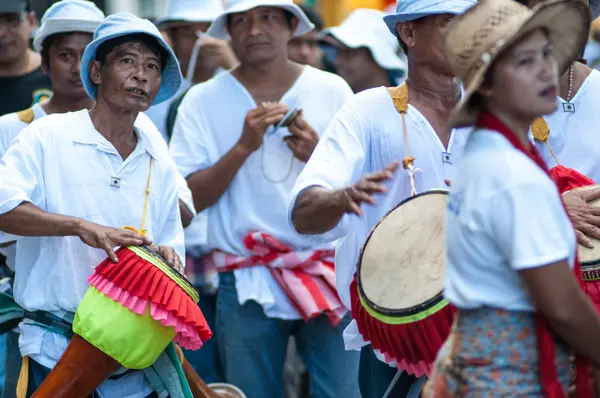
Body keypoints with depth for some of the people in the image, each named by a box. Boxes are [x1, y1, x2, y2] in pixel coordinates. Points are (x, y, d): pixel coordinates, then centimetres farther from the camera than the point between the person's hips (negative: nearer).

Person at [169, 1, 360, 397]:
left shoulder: (332, 91, 4)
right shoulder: (203, 101, 3)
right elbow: (192, 199, -3)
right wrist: (244, 145, -16)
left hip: (328, 274, 0)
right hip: (248, 285, 0)